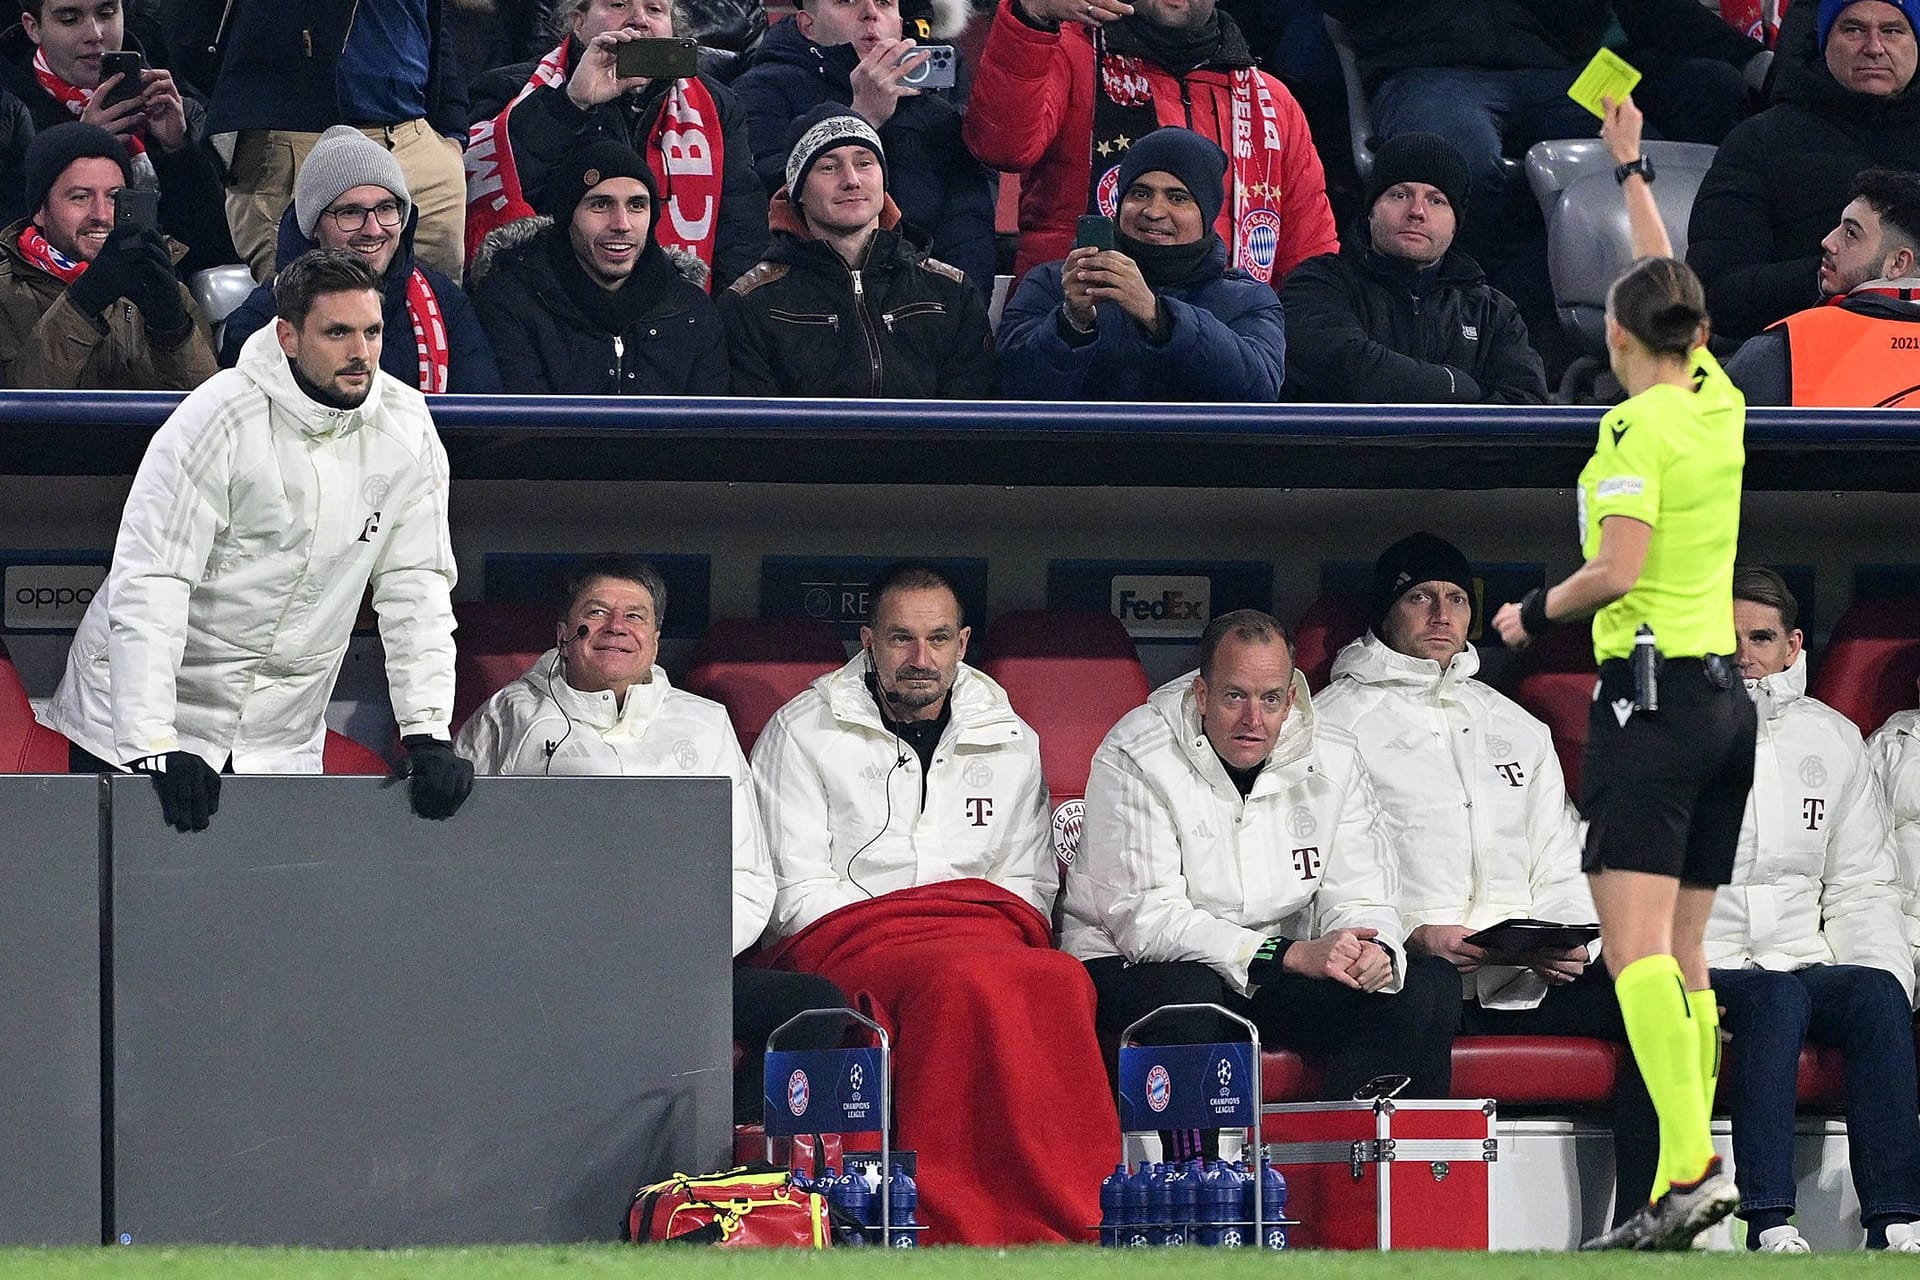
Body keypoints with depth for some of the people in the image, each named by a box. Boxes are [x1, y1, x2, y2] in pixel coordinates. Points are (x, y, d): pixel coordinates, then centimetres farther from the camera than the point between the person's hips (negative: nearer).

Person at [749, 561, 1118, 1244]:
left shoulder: (1010, 741, 19)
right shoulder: (802, 734, 7)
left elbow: (1031, 882, 21)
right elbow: (797, 892, 1)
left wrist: (1002, 935, -3)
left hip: (988, 936, 3)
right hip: (846, 939, -3)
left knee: (1062, 985, -35)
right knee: (971, 985, -38)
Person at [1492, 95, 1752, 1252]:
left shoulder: (1636, 426, -11)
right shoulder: (1717, 401, 10)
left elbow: (1619, 568, -20)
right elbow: (1671, 287, 28)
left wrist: (1536, 613, -2)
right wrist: (1630, 168, 39)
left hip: (1650, 692, -8)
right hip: (1727, 698, 8)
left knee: (1638, 950, -16)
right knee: (1684, 958, 8)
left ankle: (1693, 1169, -31)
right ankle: (1686, 1185, 4)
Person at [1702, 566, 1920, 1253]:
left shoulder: (1834, 740, 16)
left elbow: (1861, 887, 16)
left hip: (1807, 962, 3)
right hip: (1704, 969, -3)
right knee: (1776, 1000, -35)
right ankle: (1769, 1228, -45)